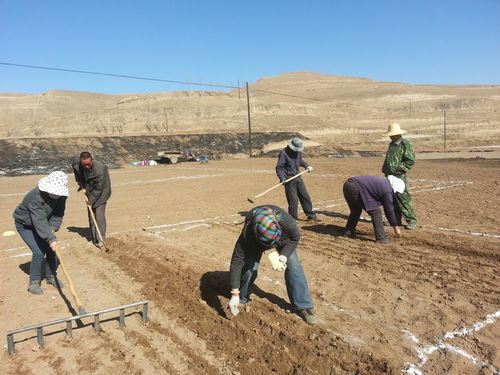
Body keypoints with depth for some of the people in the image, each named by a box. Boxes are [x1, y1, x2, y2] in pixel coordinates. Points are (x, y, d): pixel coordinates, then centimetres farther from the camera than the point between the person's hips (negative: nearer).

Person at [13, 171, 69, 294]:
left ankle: (51, 276, 19)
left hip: (42, 223, 6)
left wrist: (53, 228, -29)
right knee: (39, 252, -16)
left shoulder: (60, 196, -19)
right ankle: (34, 282, 2)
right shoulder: (35, 197, -38)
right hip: (24, 225, -5)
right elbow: (40, 221, -45)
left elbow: (59, 214, -11)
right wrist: (51, 238, -51)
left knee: (52, 249, -3)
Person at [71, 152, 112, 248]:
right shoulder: (77, 166, -13)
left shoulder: (100, 169, -30)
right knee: (91, 217, 6)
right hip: (89, 193, 6)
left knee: (99, 215, -13)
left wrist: (91, 201, -20)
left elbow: (98, 189, -24)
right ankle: (94, 239, 13)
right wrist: (81, 185, 3)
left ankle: (101, 239, -8)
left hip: (100, 194, -5)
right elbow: (78, 176, 15)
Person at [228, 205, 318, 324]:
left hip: (283, 237, 1)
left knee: (293, 265, -11)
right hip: (254, 239, -1)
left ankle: (303, 307, 2)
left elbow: (295, 238, -17)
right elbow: (236, 262, -34)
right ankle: (241, 301, 14)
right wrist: (235, 294, -34)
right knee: (249, 268, -13)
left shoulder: (287, 222, -42)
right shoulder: (247, 234, -42)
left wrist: (284, 256, -32)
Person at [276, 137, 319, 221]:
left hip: (298, 178, 7)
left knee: (305, 196, 13)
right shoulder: (284, 153, -15)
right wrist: (283, 179, -26)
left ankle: (311, 215, 27)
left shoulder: (298, 151, 7)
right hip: (289, 180, -7)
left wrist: (307, 166, 8)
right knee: (293, 200, -6)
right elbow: (279, 168, -15)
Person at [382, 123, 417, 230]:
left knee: (403, 199, -6)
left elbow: (411, 161, -14)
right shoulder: (392, 144, 18)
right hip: (390, 176, 8)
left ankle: (411, 220, 4)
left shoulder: (406, 144, -9)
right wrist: (385, 168, 16)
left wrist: (398, 169, -17)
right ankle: (396, 220, 21)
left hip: (399, 177, -8)